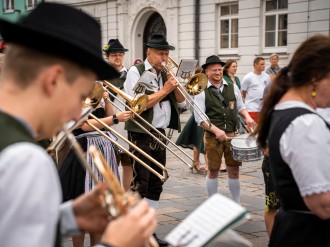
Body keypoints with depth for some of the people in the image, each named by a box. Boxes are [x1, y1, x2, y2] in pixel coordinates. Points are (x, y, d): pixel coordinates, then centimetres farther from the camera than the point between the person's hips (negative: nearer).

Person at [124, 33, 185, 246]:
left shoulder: (166, 74, 12)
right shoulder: (136, 72, -7)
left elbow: (181, 104, 11)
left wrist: (176, 84, -5)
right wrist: (165, 89, -15)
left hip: (160, 134, 7)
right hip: (141, 135, -7)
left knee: (156, 184, 10)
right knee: (140, 184, -6)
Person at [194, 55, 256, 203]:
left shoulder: (233, 88, 9)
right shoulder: (202, 91, -2)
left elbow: (240, 106, 20)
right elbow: (199, 117, -8)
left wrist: (247, 117, -2)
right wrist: (216, 130, -19)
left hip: (232, 134, 3)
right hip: (212, 136, -3)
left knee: (234, 169, 6)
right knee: (213, 170, 6)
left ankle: (236, 203, 19)